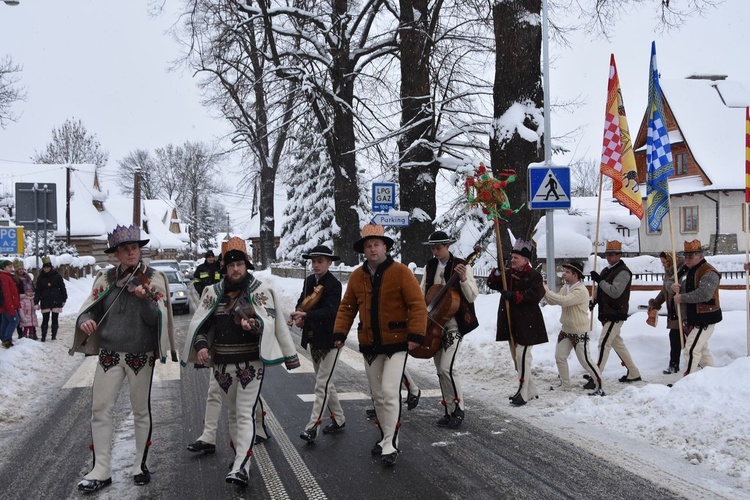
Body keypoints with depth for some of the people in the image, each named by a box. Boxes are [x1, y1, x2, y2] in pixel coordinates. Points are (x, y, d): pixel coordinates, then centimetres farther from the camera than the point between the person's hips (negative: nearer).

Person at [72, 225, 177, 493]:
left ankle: (140, 465, 22)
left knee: (141, 410, 7)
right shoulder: (105, 278, 4)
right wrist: (85, 320, -17)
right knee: (100, 409, 0)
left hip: (141, 355, -2)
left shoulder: (153, 278, -4)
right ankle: (101, 471, 8)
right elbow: (90, 308, 6)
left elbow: (156, 318, -10)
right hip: (109, 353, 2)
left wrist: (145, 298, -29)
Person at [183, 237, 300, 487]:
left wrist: (253, 325, -33)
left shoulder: (261, 291, -4)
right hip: (222, 363, 4)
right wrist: (201, 345, -12)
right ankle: (239, 454, 35)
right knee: (233, 413, 18)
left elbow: (269, 322, -12)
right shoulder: (213, 293, 6)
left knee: (246, 414, -9)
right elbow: (200, 323, 6)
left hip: (251, 362, -4)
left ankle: (241, 468, -15)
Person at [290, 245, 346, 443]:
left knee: (322, 385, -8)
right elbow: (302, 301, 15)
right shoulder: (309, 281, 7)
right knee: (325, 383, 17)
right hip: (313, 339, 8)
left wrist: (306, 315, -37)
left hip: (330, 340, -8)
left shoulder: (334, 284, -15)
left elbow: (329, 310, -25)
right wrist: (298, 316, -7)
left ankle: (312, 427, -10)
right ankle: (339, 419, 31)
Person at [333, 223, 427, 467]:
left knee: (390, 392, -13)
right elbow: (347, 307, 11)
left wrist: (416, 334, -20)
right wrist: (340, 333, 0)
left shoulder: (400, 272, -10)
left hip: (396, 343, -5)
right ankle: (385, 437, 29)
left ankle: (390, 445, -6)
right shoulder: (357, 276, 5)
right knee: (378, 395, 14)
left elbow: (417, 304, -12)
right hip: (369, 345, 5)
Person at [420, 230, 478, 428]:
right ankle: (449, 411, 18)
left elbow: (472, 296, -11)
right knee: (440, 370, 9)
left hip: (453, 325, -6)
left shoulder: (461, 266, -7)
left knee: (447, 367, -17)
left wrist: (464, 278, -27)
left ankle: (459, 409, -3)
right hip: (435, 324, 6)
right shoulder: (430, 267, 9)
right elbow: (422, 293, 14)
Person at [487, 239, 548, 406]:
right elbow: (492, 284, 11)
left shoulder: (534, 275, -8)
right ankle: (531, 390, 23)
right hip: (511, 323, 8)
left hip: (526, 324, -8)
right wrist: (496, 274, -10)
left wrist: (514, 296, -25)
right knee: (517, 356, 13)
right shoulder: (508, 274, 14)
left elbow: (536, 295, -21)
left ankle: (523, 393, -8)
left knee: (522, 355, -13)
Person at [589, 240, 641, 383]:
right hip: (606, 313, 10)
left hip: (616, 315, -10)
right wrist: (594, 301, 6)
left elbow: (615, 292, -24)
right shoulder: (606, 271, 14)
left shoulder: (623, 272, -14)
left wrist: (599, 280, -24)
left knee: (604, 343, -14)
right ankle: (633, 373, 28)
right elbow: (601, 290, 24)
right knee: (617, 342, 17)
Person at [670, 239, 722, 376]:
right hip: (691, 319, 10)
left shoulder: (709, 273, -18)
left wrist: (682, 298, -24)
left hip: (705, 319, -10)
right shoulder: (686, 270, 11)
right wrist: (673, 286, -8)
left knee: (691, 349, -15)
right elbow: (671, 281, 17)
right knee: (702, 349, 19)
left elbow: (704, 294, -31)